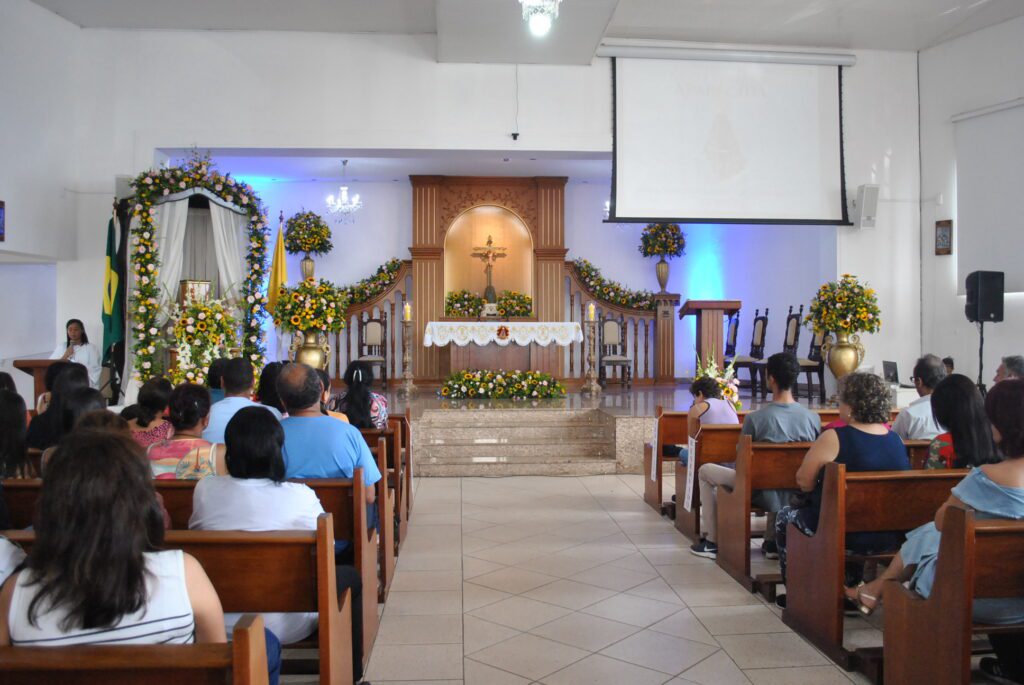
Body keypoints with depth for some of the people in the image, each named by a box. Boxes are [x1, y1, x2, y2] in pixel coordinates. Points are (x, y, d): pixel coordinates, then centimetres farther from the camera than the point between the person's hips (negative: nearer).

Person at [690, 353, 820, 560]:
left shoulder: (755, 418, -22)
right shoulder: (813, 418, -10)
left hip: (762, 493, -4)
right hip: (797, 495, 5)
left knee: (705, 471, 17)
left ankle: (712, 542, 22)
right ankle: (773, 542, 39)